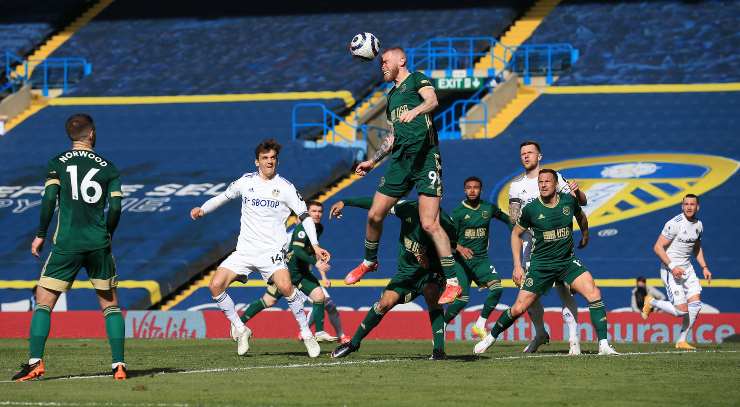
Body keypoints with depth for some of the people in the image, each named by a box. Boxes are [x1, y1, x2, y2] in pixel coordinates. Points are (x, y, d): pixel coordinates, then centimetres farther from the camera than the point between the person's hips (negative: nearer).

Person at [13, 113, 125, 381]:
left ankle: (35, 362, -6)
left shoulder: (57, 164, 3)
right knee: (110, 304, 11)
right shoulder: (108, 167, 6)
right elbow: (115, 208, -1)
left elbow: (49, 199, -8)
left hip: (66, 244, -1)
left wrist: (40, 235, 1)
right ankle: (119, 365, 3)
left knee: (43, 302, 5)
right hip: (98, 244, 1)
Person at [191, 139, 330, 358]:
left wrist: (315, 245, -9)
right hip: (245, 250, 4)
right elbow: (223, 196, 22)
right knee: (216, 285, -13)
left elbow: (304, 215, 1)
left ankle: (306, 334, -13)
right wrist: (202, 209, 8)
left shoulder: (285, 187, -2)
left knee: (285, 286, -29)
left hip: (272, 250, -4)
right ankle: (240, 330, 5)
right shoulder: (246, 181, 6)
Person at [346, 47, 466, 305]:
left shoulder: (417, 80, 3)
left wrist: (415, 111, -38)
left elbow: (432, 100, -18)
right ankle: (369, 262, 35)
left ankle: (453, 282, -11)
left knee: (430, 224, -15)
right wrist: (373, 161, 29)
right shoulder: (392, 96, 25)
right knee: (375, 215, 9)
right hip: (400, 159, 7)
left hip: (425, 156, -7)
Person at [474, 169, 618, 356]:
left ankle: (603, 345, -15)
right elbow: (516, 233, 5)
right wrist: (517, 265, 0)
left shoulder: (569, 201, -5)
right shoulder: (531, 209, -10)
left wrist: (585, 235, 34)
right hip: (540, 264, -2)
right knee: (518, 308, -4)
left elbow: (580, 216, 20)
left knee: (594, 294, -18)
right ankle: (491, 337, 21)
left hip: (568, 262, 2)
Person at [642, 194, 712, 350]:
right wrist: (672, 267, -25)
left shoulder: (698, 225, 7)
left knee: (695, 304, -4)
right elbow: (658, 247, -18)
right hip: (670, 269, -7)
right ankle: (652, 302, 12)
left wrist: (704, 267, 14)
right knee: (682, 310, -13)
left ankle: (681, 341, 7)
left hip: (686, 268, 7)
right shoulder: (675, 224, -18)